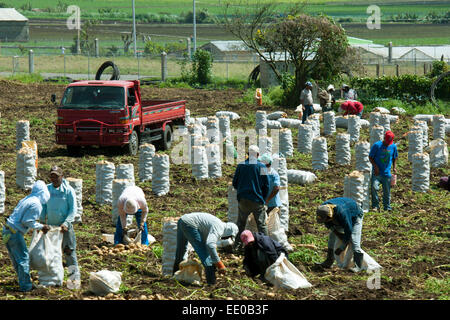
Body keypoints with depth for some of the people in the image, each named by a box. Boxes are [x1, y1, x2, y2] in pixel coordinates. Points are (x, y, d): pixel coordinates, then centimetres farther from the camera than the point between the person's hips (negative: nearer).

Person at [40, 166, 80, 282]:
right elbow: (43, 207, 11)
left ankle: (75, 276, -2)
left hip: (65, 226, -4)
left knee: (69, 251, -6)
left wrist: (66, 223, -20)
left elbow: (73, 209, -9)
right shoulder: (47, 189, 5)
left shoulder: (68, 190, -8)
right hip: (50, 226, 4)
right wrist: (42, 222, 1)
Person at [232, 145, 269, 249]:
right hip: (257, 201, -2)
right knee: (261, 224, 4)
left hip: (243, 200, 2)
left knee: (240, 224, 14)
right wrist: (263, 199, 8)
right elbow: (266, 185, -4)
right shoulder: (261, 166, -5)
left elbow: (234, 183, 7)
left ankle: (237, 245, 16)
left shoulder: (241, 166, 0)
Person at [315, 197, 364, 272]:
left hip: (355, 216, -7)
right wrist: (339, 234, -15)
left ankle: (358, 265, -16)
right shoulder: (322, 209, -25)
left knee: (353, 239, -20)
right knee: (332, 236, 2)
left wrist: (342, 248, -28)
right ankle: (329, 262, 8)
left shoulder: (341, 212, -46)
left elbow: (348, 231, -37)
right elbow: (328, 225, -6)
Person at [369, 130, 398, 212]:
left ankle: (387, 207, 18)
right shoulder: (377, 145, -7)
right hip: (377, 172, -3)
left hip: (387, 173, 3)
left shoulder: (393, 146, 2)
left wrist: (394, 167, 4)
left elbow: (395, 157, 18)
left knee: (387, 191, 4)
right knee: (374, 187, -21)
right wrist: (375, 166, -14)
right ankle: (375, 206, -10)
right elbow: (370, 157, -2)